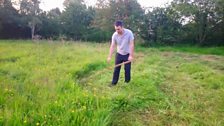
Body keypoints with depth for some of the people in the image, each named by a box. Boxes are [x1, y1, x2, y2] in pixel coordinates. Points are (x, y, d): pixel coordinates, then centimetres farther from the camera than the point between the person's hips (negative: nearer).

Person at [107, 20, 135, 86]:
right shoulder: (115, 35, -13)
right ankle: (114, 82, 19)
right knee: (116, 69, 7)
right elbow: (112, 46, -10)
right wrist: (109, 57, -14)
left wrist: (131, 56, -22)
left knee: (127, 69, 5)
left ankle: (127, 82, 24)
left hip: (127, 54, -2)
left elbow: (131, 45, -18)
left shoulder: (129, 33, -21)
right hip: (119, 54, 2)